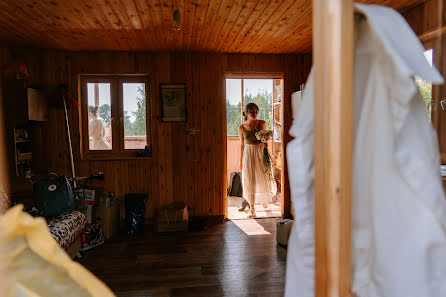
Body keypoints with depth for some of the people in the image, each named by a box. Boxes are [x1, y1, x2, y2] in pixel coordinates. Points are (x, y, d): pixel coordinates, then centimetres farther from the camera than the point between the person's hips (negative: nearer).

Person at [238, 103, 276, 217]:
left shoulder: (262, 123, -1)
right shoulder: (242, 127, 0)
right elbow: (242, 144, 6)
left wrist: (265, 143, -16)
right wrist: (241, 161, 8)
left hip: (260, 152, 0)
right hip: (248, 153, 0)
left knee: (263, 178, 4)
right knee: (249, 180, 0)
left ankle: (264, 199, 36)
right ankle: (251, 207, 10)